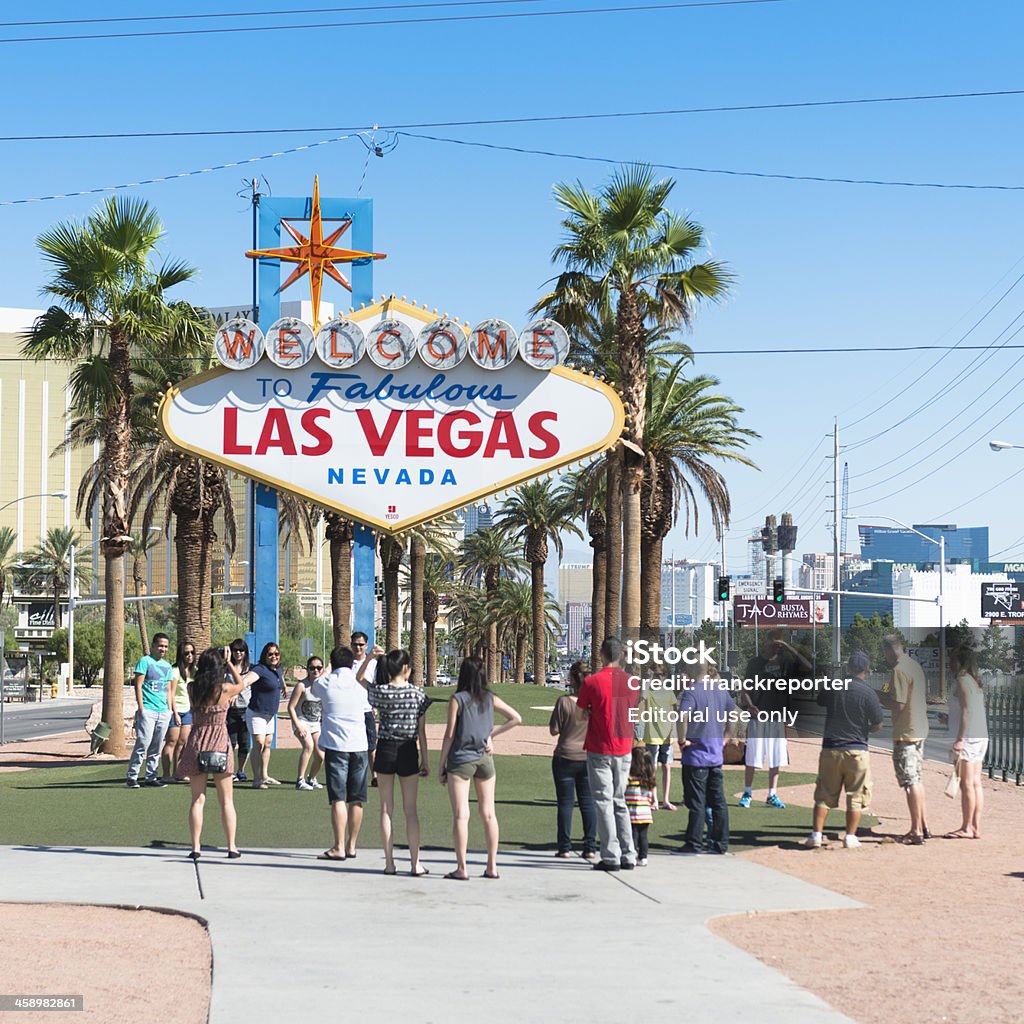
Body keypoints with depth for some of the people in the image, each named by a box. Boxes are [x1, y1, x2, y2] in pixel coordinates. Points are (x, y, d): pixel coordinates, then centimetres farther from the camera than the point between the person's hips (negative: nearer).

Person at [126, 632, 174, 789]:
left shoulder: (167, 666, 17)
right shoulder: (145, 661, -2)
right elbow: (138, 685, -7)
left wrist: (169, 710, 15)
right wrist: (141, 708, -12)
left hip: (163, 712, 6)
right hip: (148, 710, -6)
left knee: (156, 747, 7)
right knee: (143, 743, -12)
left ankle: (151, 777, 12)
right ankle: (132, 777, -7)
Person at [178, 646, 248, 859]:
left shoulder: (192, 689, -3)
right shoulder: (224, 689, -10)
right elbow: (242, 684, 11)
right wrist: (229, 662, 16)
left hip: (196, 744, 2)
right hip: (220, 745, -2)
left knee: (198, 799, 7)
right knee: (226, 801, 7)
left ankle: (196, 847, 2)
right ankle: (232, 847, 7)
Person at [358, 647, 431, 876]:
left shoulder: (379, 692, -5)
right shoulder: (417, 694, -5)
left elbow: (359, 677, 16)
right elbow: (421, 731, -2)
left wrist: (370, 657, 1)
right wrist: (425, 761, 4)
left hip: (385, 751, 0)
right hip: (408, 752, 0)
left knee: (386, 808, 7)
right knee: (410, 809, 7)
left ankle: (390, 863, 7)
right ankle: (415, 864, 6)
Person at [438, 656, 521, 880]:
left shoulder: (457, 699, -8)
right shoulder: (490, 699, 4)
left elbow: (449, 735, -8)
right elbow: (516, 718, 6)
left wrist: (441, 766, -1)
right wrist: (492, 734, 8)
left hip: (460, 760, -4)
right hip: (484, 759, 4)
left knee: (460, 815, -4)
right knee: (488, 814, 9)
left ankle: (461, 868, -6)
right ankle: (492, 866, 11)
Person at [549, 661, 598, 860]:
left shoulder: (564, 702, -13)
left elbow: (554, 730, -8)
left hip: (565, 758, -3)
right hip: (589, 758, 3)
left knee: (565, 802, 5)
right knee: (588, 802, 8)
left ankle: (565, 847, 5)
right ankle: (590, 847, 6)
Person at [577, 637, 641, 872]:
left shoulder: (592, 682, -11)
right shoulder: (633, 683, 2)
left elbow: (581, 713, -2)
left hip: (599, 750, -4)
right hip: (624, 749, 4)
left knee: (604, 803, 0)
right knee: (620, 802, 14)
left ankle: (611, 857, -4)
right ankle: (628, 856, 12)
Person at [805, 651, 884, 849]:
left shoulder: (832, 687, -1)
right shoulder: (868, 693, -11)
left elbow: (818, 704, 18)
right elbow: (877, 725, -6)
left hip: (830, 749, 3)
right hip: (857, 750, -3)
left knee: (824, 795, 9)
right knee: (855, 796, 7)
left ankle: (816, 834, 5)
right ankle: (850, 837, 6)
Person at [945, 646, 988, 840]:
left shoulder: (962, 681, -10)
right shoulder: (976, 683, 16)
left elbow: (966, 710, -17)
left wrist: (960, 739, -20)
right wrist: (949, 719, 25)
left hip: (968, 737, -9)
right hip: (981, 737, 9)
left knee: (966, 784, -6)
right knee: (975, 783, 9)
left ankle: (967, 828, -5)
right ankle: (976, 827, 9)